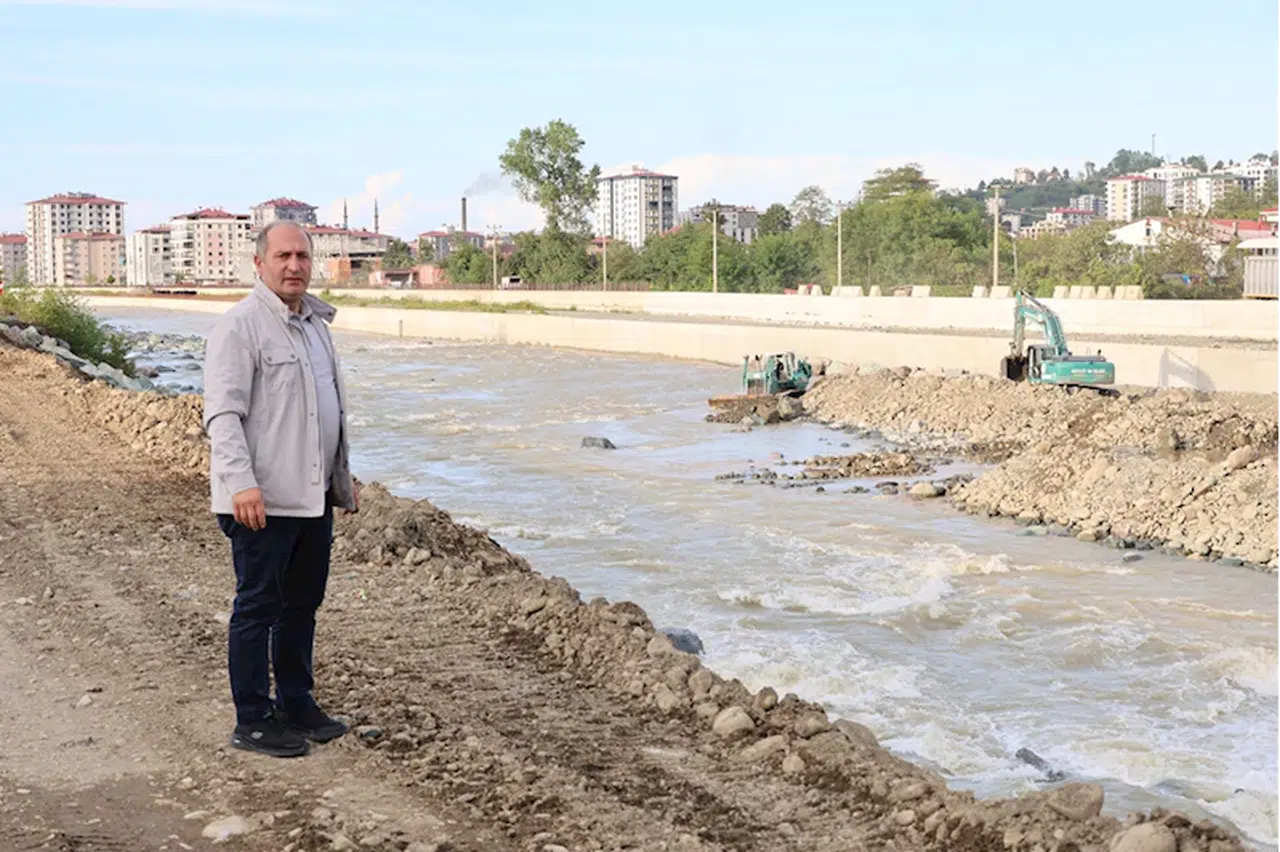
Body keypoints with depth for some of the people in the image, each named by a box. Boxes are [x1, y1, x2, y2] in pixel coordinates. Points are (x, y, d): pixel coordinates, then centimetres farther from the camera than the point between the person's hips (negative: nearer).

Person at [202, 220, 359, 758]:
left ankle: (297, 704, 28)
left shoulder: (314, 322, 16)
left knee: (303, 603, 15)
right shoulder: (239, 326, -10)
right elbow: (222, 414, -17)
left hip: (313, 495, 8)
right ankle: (253, 721, 10)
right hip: (262, 500, -8)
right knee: (258, 607, 0)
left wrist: (344, 474, 27)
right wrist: (241, 483, -27)